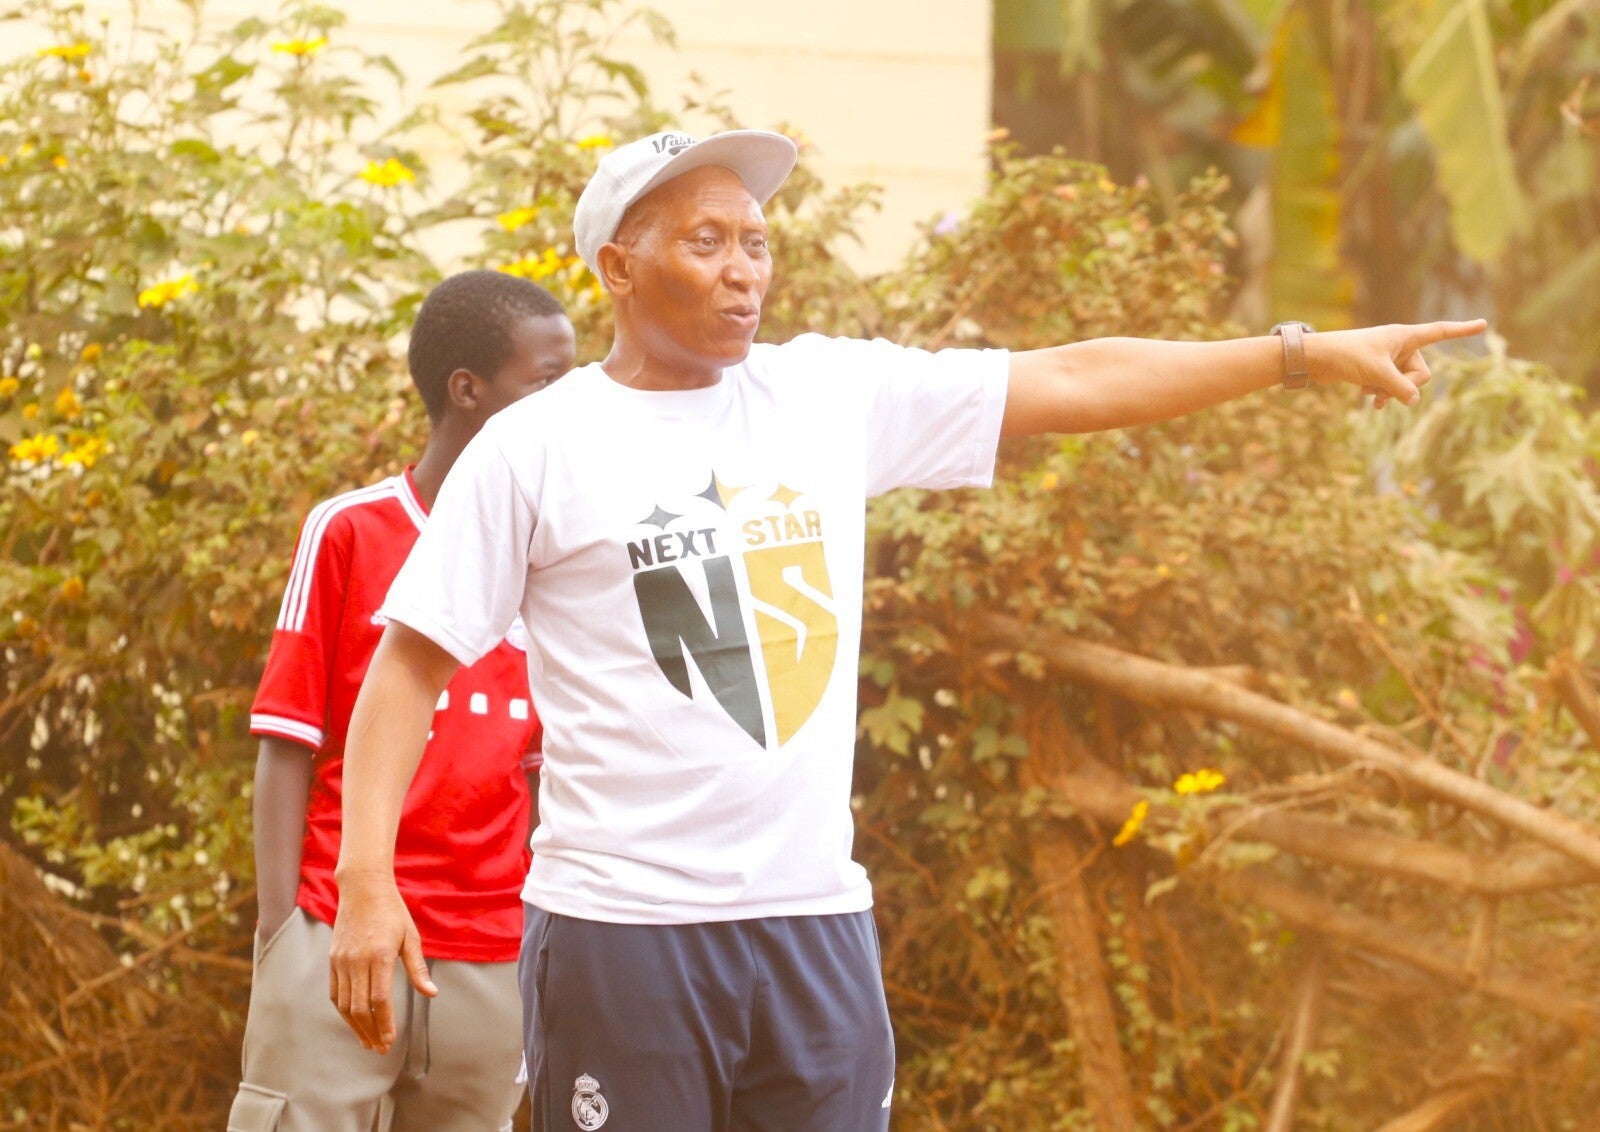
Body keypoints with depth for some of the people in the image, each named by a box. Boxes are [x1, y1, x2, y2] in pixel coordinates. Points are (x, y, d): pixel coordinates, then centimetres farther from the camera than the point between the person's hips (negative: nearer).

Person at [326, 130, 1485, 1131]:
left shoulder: (836, 395, 8)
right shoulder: (533, 451, -2)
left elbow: (1075, 382, 9)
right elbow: (413, 664, 0)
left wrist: (1310, 353, 5)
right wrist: (366, 877, -11)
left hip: (815, 919, 4)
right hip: (619, 929, -4)